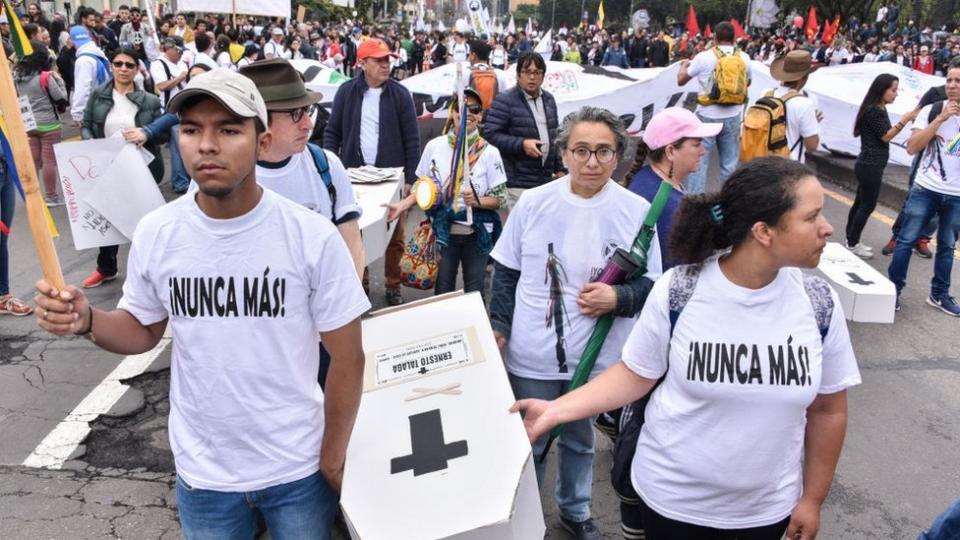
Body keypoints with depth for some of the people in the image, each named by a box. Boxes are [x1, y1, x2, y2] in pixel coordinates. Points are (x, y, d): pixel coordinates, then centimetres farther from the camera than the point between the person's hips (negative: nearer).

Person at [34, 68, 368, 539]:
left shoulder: (313, 237, -17)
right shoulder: (154, 234, -9)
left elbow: (347, 357, -9)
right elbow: (143, 329, 7)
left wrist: (332, 460, -4)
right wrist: (87, 320, -14)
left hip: (298, 469, -2)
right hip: (202, 472, 2)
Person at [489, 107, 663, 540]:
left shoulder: (636, 211, -8)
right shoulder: (533, 203, -7)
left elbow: (651, 284, -1)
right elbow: (506, 273, 2)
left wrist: (618, 298, -20)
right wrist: (499, 329, -2)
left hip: (596, 358, 1)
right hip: (532, 356, 0)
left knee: (579, 441, 23)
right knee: (527, 442, 15)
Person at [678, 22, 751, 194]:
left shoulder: (704, 57, -9)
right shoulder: (744, 58, 2)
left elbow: (681, 80, 3)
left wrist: (684, 65, 24)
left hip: (707, 117, -3)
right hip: (732, 117, 3)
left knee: (698, 162, 3)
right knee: (730, 164, 11)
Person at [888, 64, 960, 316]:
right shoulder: (931, 110, -3)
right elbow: (912, 148, -12)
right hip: (926, 189, -2)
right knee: (906, 240, -2)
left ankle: (939, 294, 23)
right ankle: (894, 288, 10)